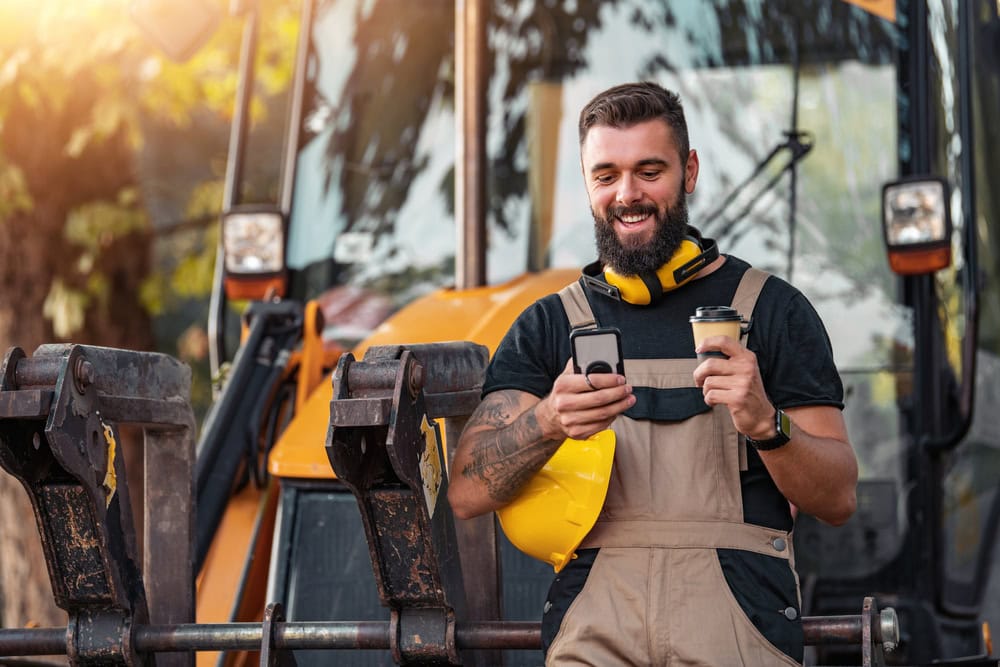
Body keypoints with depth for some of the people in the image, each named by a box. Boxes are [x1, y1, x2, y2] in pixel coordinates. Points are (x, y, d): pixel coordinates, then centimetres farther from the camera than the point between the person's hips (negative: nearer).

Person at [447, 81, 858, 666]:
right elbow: (468, 493, 6)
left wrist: (765, 424, -11)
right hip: (595, 612, 0)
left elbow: (838, 500, 9)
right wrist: (549, 422, -13)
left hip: (736, 611, 0)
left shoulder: (773, 310, 14)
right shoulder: (550, 326, 19)